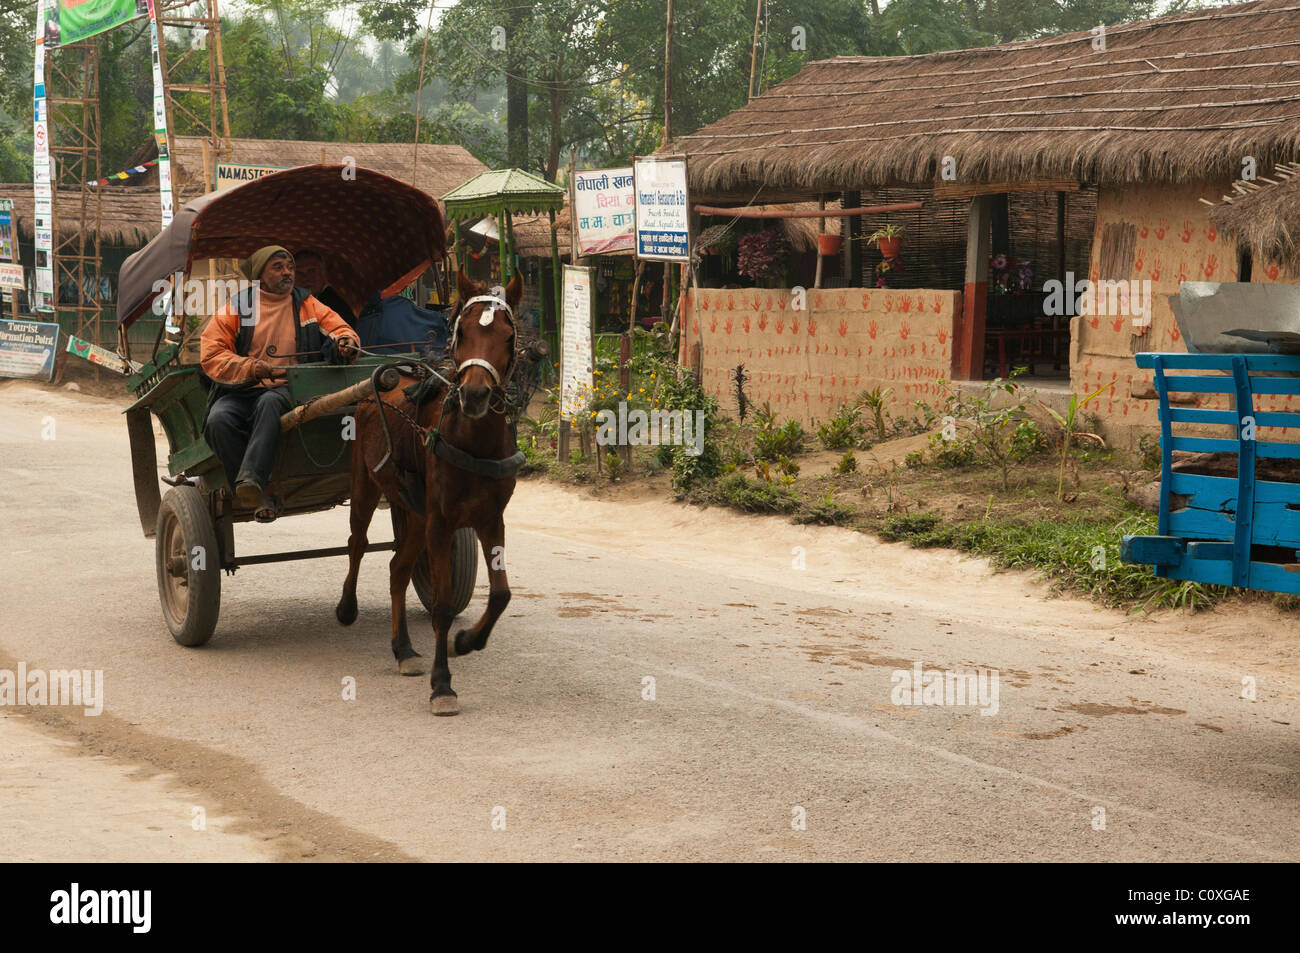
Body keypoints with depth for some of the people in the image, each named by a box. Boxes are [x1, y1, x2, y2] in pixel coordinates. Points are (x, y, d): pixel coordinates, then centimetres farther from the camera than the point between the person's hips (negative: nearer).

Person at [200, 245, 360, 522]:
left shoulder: (307, 306, 17)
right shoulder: (235, 309, 11)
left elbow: (339, 330, 15)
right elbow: (210, 356, 3)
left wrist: (345, 343, -12)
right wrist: (250, 368, -14)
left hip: (286, 391, -1)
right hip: (239, 393, 1)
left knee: (270, 402, -38)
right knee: (219, 420, -32)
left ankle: (251, 478, -53)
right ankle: (263, 493, -27)